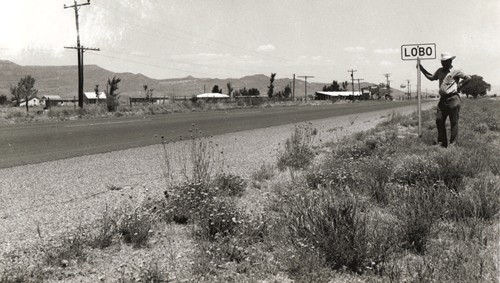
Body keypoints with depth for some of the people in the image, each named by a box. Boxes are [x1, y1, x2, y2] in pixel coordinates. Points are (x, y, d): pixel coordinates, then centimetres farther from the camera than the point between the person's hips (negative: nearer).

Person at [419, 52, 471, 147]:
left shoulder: (455, 71, -3)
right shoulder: (440, 71, 15)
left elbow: (468, 78, -6)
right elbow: (431, 77, 28)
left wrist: (459, 86, -5)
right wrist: (421, 69, 24)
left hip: (453, 98, -7)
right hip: (442, 99, 7)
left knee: (454, 122, -1)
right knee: (439, 120, 4)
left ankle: (452, 144, 2)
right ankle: (442, 142, 14)